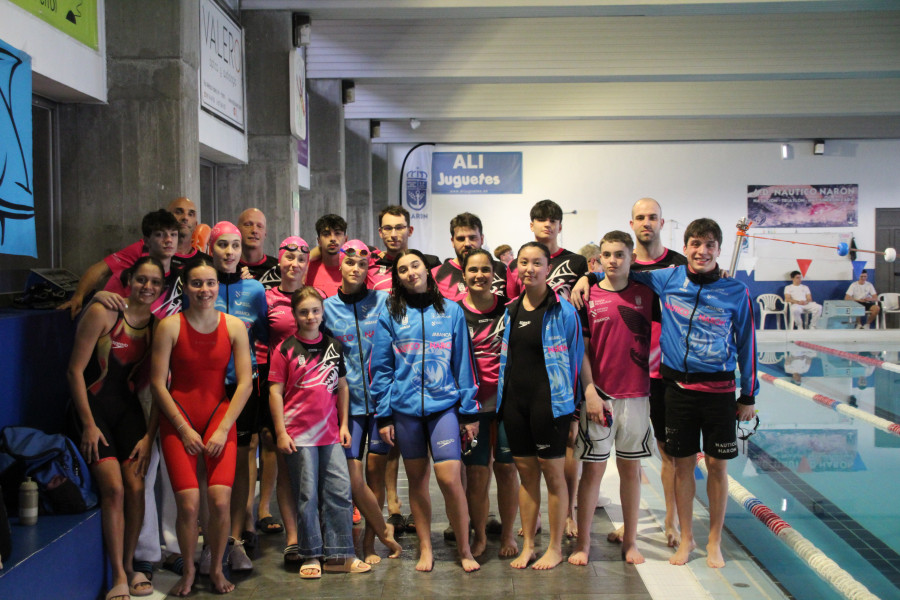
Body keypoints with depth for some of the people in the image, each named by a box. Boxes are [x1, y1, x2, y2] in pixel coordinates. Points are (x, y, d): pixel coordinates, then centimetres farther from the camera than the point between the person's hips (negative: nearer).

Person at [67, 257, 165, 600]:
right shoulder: (102, 314, -11)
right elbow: (75, 370, -11)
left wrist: (149, 435, -3)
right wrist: (88, 424, -13)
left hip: (128, 410, 4)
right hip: (92, 407, -3)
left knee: (136, 488, -8)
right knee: (114, 488, -14)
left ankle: (129, 565, 13)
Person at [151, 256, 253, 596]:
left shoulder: (234, 326, 0)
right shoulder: (170, 326, -5)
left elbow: (245, 383, 0)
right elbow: (157, 383, -4)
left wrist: (223, 430, -7)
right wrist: (185, 430, -8)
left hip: (220, 415, 1)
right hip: (178, 419, -1)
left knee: (220, 501, -13)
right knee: (188, 503, -13)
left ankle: (216, 568, 12)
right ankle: (188, 570, 13)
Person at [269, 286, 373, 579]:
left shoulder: (334, 346, 9)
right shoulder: (286, 349, -2)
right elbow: (275, 391, -3)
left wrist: (344, 424, 10)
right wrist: (281, 431, -8)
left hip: (330, 433, 4)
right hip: (299, 433, -4)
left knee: (340, 491, 2)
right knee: (307, 495, 2)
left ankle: (339, 555, 11)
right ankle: (311, 555, 14)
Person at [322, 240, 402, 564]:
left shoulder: (383, 301, 4)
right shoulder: (327, 307, 7)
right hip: (348, 400, 1)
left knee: (375, 471, 4)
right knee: (353, 477, -7)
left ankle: (369, 543, 18)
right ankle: (384, 531, 13)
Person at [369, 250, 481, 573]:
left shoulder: (451, 311, 5)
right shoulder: (390, 314, 5)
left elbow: (463, 363, 6)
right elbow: (380, 367, 5)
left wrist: (470, 411, 3)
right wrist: (383, 415, 0)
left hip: (444, 404, -1)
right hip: (405, 408, 1)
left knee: (449, 477, -9)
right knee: (417, 479, 9)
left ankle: (464, 549, 9)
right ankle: (425, 549, 23)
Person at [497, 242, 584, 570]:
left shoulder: (563, 310, -7)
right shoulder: (511, 309, 10)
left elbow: (575, 357, -2)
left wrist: (571, 403, -3)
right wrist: (501, 394, 13)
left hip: (549, 400, -5)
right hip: (514, 399, 5)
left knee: (553, 473, 4)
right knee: (525, 472, 12)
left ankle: (555, 547, 17)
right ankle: (527, 545, 23)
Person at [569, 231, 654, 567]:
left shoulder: (646, 294, 5)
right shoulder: (588, 297, 0)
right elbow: (581, 349, -2)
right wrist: (590, 391, -8)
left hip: (637, 394, 2)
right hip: (599, 395, -2)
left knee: (631, 467, 10)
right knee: (592, 467, 3)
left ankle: (630, 541, 22)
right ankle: (583, 543, 13)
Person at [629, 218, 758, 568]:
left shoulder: (735, 291, -2)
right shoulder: (667, 280, 1)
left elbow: (747, 344, 4)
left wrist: (748, 395, 5)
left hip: (719, 389, -1)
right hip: (678, 386, 1)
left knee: (717, 464, 5)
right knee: (682, 463, 9)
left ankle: (714, 542, 22)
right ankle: (686, 539, 25)